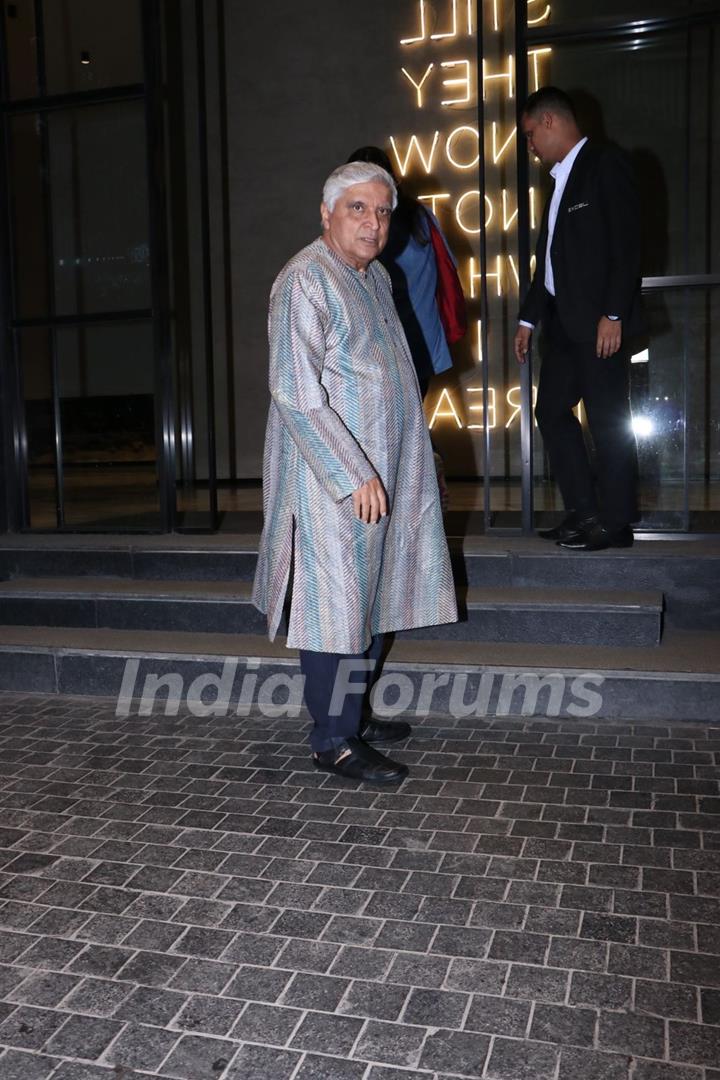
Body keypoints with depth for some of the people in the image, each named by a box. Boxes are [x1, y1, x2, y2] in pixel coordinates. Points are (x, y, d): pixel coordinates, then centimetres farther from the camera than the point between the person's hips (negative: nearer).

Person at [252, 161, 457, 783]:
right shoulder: (305, 281, -13)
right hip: (334, 476, -9)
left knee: (373, 597, 15)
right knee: (338, 603, -3)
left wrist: (382, 470, 19)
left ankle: (352, 715, 29)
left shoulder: (375, 277, 15)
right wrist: (354, 474, -22)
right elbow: (297, 394, -20)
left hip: (380, 471, 9)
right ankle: (333, 742, 9)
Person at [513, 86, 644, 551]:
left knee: (609, 420, -4)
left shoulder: (605, 164, -5)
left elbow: (627, 244, -13)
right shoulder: (561, 180, 19)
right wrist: (529, 318, 19)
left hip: (600, 320, -9)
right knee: (552, 410, 9)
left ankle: (616, 522, 5)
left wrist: (614, 315, -19)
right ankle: (584, 512, 16)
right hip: (564, 321, 9)